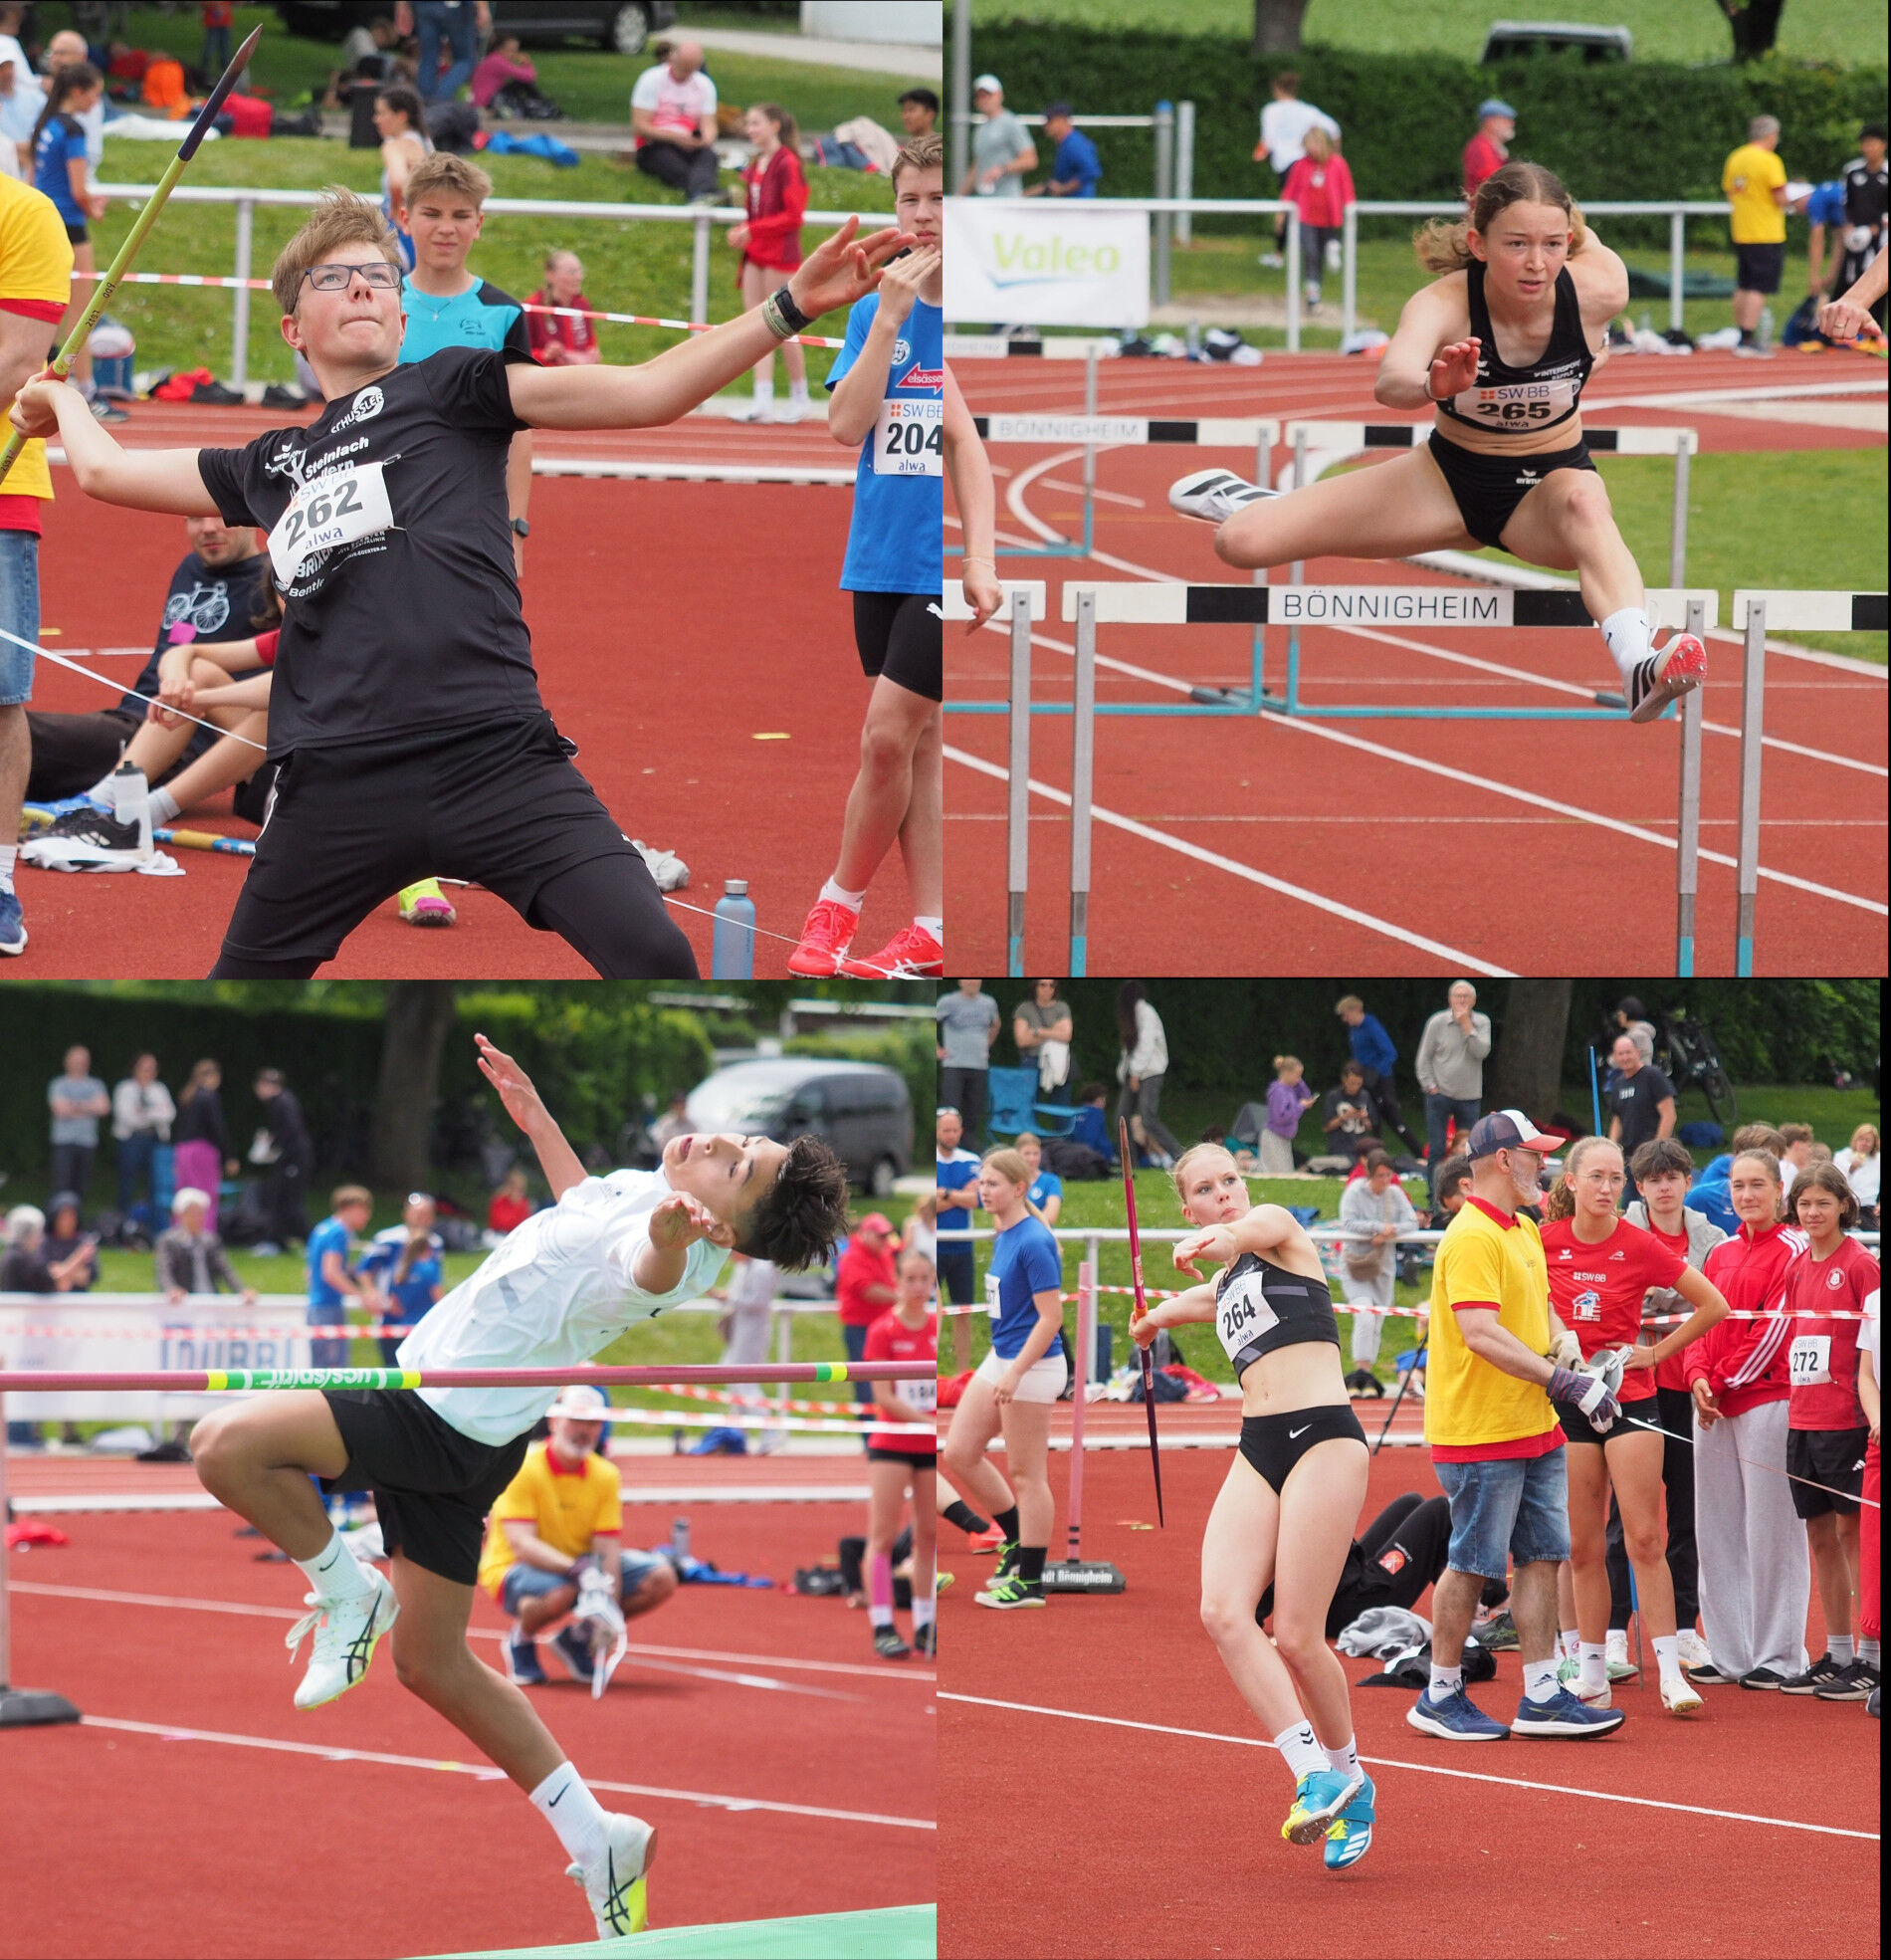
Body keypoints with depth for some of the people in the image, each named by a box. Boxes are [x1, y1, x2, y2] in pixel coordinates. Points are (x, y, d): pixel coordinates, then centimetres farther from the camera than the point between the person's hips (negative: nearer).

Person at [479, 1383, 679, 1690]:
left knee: (661, 1578, -12)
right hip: (513, 1569, -6)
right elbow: (521, 1544, -25)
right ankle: (522, 1639, -4)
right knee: (559, 1593, -41)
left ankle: (577, 1638, 7)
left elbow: (607, 1549, -9)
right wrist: (575, 1569, -41)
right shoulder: (524, 1468, -18)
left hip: (578, 1564, 6)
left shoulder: (606, 1476, -3)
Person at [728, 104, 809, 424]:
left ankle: (800, 398, 10)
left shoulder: (787, 164, -12)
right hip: (755, 253, 8)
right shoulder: (755, 166, 14)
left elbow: (793, 215, -15)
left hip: (780, 252, -8)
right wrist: (741, 232, 1)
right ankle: (763, 400, -1)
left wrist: (752, 231, -18)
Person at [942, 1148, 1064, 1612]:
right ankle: (1016, 1540, 23)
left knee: (1026, 1475, -1)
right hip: (999, 1360, 10)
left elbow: (1051, 1317, -21)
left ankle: (1029, 1583, 7)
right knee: (958, 1454, 10)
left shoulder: (1034, 1243, -19)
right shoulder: (1003, 1237, 10)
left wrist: (1015, 1374, -24)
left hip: (1032, 1366, -10)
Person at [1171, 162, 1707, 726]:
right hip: (1451, 475, 1)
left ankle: (1637, 665, -63)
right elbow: (1389, 383, -52)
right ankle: (1246, 499, 33)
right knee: (1242, 542, -7)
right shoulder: (1443, 303, -30)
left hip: (1550, 479, -1)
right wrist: (1435, 385, -73)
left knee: (1582, 502, -41)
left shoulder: (1595, 291, -25)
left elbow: (1587, 236, 0)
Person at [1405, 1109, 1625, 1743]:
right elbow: (1481, 1334, -25)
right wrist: (1566, 1382, -26)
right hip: (1481, 1435, -9)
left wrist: (1562, 1338, 7)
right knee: (1472, 1565, -2)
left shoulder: (1524, 1233, 14)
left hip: (1535, 1430, 9)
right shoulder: (1472, 1238, -16)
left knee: (1542, 1557, 8)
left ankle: (1541, 1696, 11)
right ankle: (1441, 1696, 9)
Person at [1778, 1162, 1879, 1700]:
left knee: (1852, 1529, -5)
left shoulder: (1859, 1264, -7)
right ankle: (1836, 1655, 16)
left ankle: (1871, 1657, -2)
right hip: (1802, 1415, 7)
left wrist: (1871, 1409, -15)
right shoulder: (1797, 1268, 12)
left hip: (1846, 1418, -7)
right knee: (1820, 1534, 10)